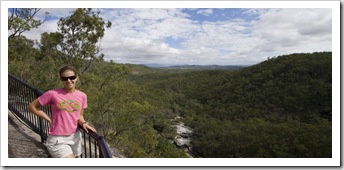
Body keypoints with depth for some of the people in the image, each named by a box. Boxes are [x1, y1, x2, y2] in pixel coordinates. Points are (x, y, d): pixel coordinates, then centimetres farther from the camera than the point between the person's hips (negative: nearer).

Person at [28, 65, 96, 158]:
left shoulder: (82, 96, -1)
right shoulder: (53, 94, -12)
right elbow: (32, 106, 0)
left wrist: (83, 123, -9)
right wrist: (49, 119, -5)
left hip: (75, 137, 5)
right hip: (57, 140, -5)